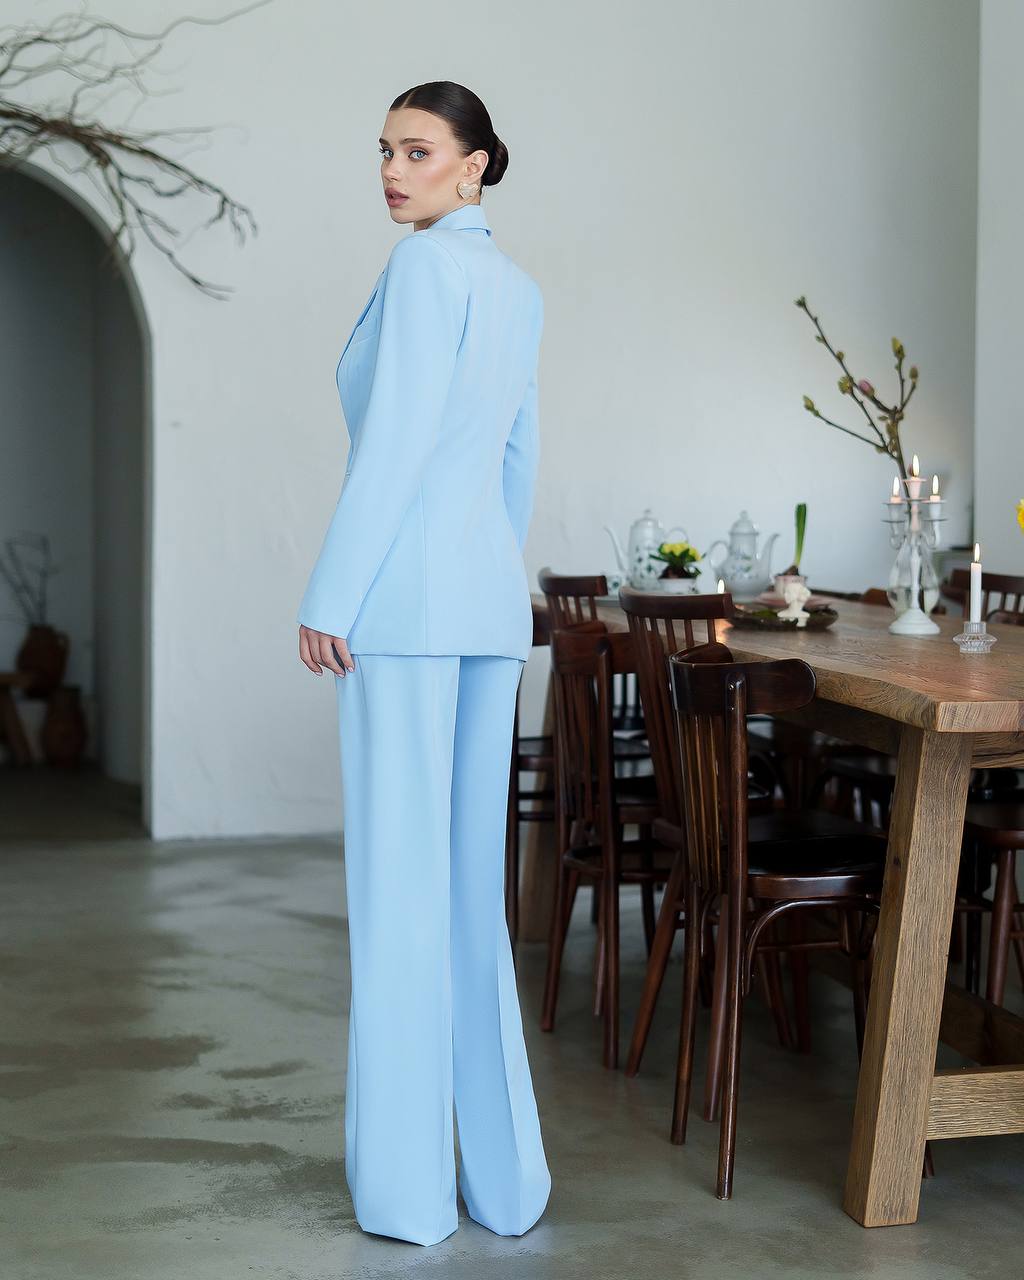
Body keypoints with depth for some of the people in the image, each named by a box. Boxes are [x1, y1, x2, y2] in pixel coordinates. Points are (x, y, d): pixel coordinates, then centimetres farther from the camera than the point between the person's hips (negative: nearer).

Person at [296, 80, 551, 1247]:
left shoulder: (428, 262, -7)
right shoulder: (519, 290, 19)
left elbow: (396, 437, -15)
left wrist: (327, 599, -14)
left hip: (405, 594, -8)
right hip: (492, 598, 8)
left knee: (399, 888, -3)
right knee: (471, 885, 11)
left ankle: (407, 1180, 3)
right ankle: (501, 1170, 13)